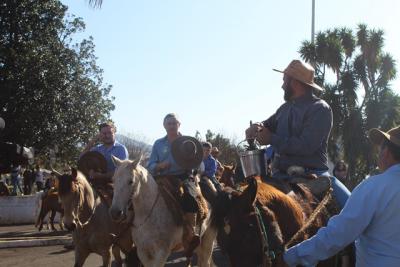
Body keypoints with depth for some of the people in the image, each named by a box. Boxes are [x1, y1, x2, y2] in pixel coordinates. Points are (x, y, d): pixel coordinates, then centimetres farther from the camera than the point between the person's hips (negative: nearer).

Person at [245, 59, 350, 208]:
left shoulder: (320, 109, -10)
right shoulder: (285, 108, 12)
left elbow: (306, 145, -20)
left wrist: (272, 139, -15)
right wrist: (256, 128, -3)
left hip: (313, 174, -6)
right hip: (281, 176, 6)